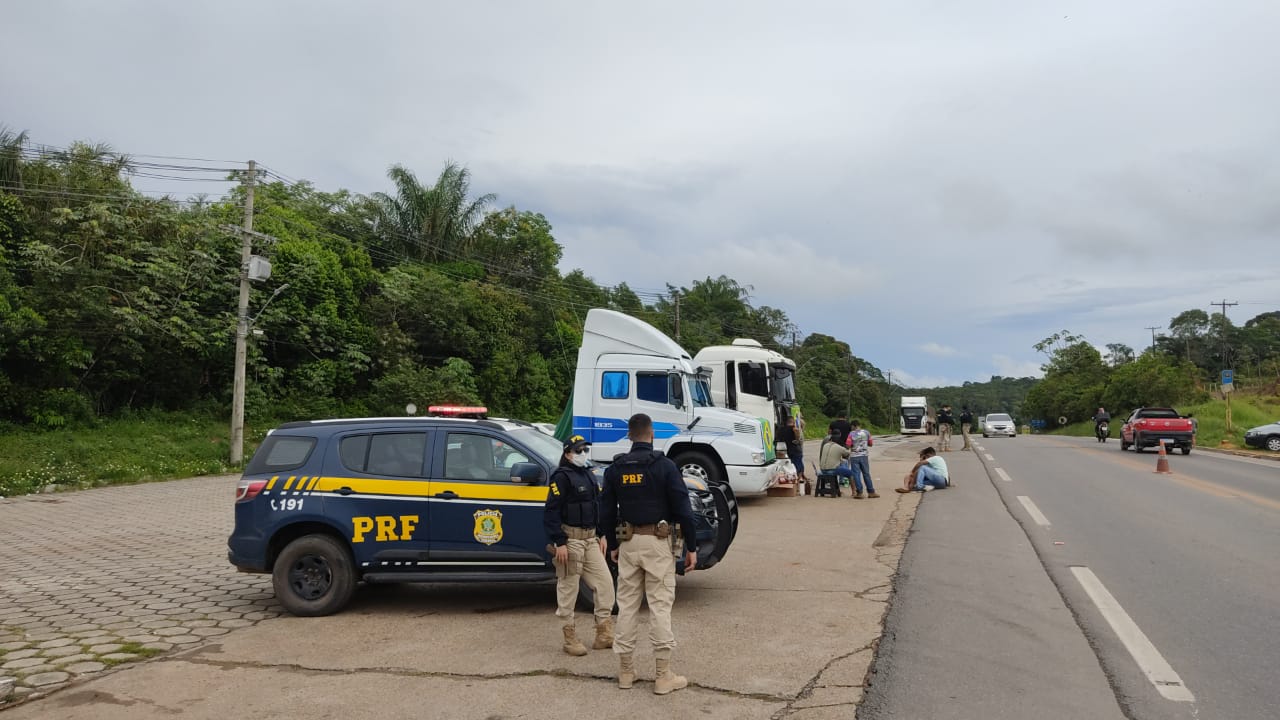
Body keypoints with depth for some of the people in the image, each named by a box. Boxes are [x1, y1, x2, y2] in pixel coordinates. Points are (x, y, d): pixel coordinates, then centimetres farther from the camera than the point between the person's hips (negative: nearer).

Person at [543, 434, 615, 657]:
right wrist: (559, 543, -20)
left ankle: (604, 633, 16)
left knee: (605, 581, 6)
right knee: (568, 588, 1)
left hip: (590, 539, 8)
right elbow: (551, 512, -16)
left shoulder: (589, 475, 15)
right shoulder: (562, 477, -11)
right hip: (570, 540, -8)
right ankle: (570, 637, 12)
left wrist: (601, 535, 17)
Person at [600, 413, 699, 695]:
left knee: (627, 605, 11)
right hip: (658, 542, -4)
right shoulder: (664, 465, -8)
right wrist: (691, 547, -3)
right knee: (660, 606, 0)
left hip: (628, 542, 4)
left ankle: (625, 670, 19)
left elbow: (607, 512, 9)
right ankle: (663, 675, 4)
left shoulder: (615, 469, 5)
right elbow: (682, 509, -9)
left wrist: (613, 545, 20)